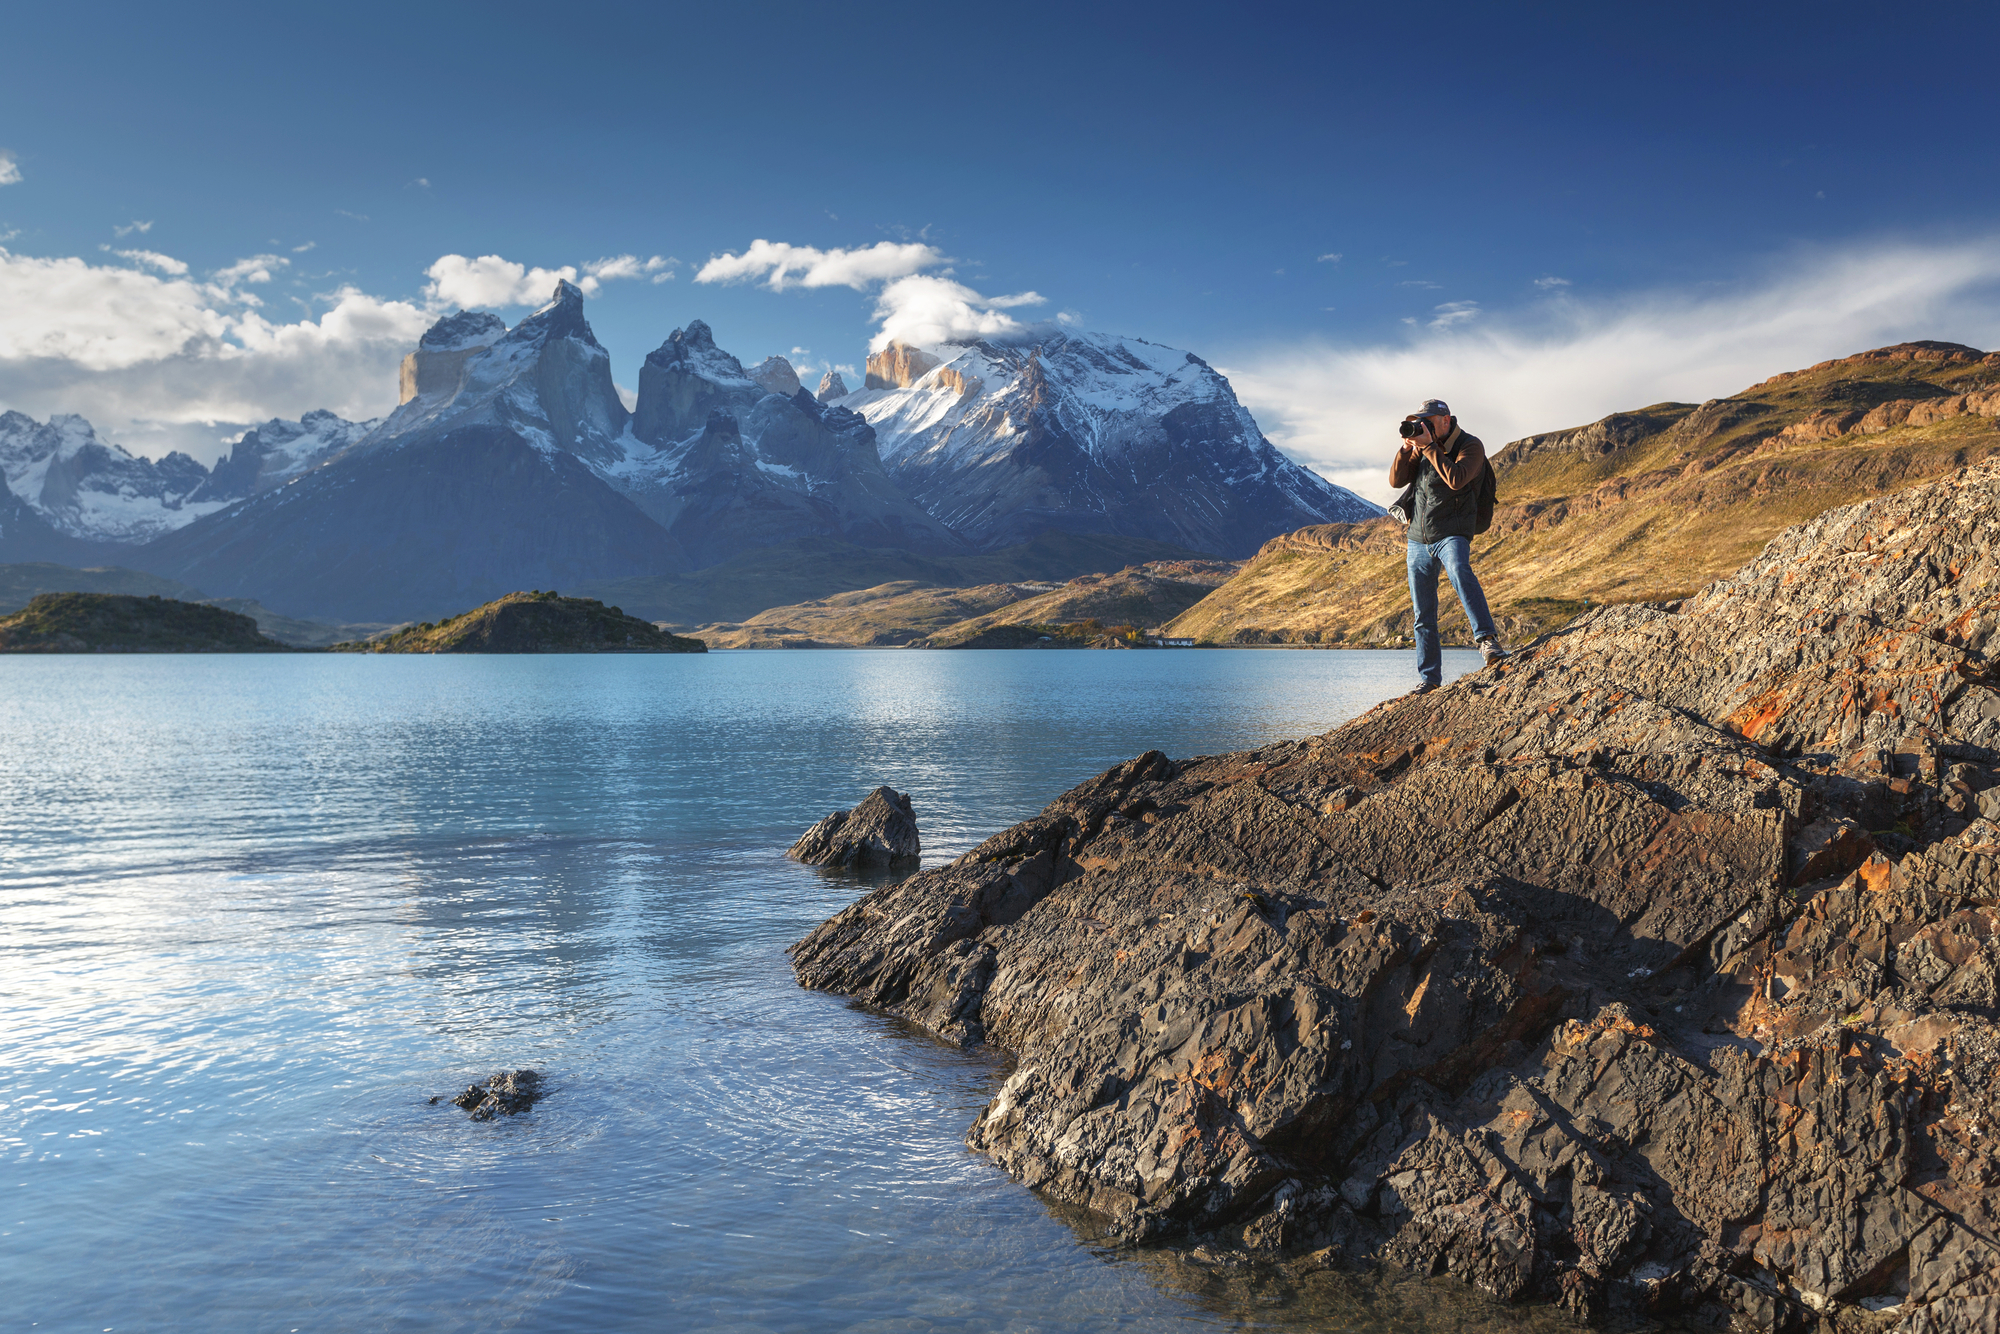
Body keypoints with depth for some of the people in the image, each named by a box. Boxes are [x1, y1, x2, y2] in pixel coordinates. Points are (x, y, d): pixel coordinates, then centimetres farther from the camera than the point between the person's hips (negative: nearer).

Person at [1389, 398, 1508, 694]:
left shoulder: (1471, 446, -5)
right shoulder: (1422, 447, 11)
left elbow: (1456, 479, -22)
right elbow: (1396, 480, 5)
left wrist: (1429, 447, -19)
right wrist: (1407, 447, -8)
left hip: (1451, 534, -5)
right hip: (1418, 539, 5)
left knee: (1460, 572, -39)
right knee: (1423, 615, 7)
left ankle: (1488, 641, -45)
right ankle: (1428, 678, 16)